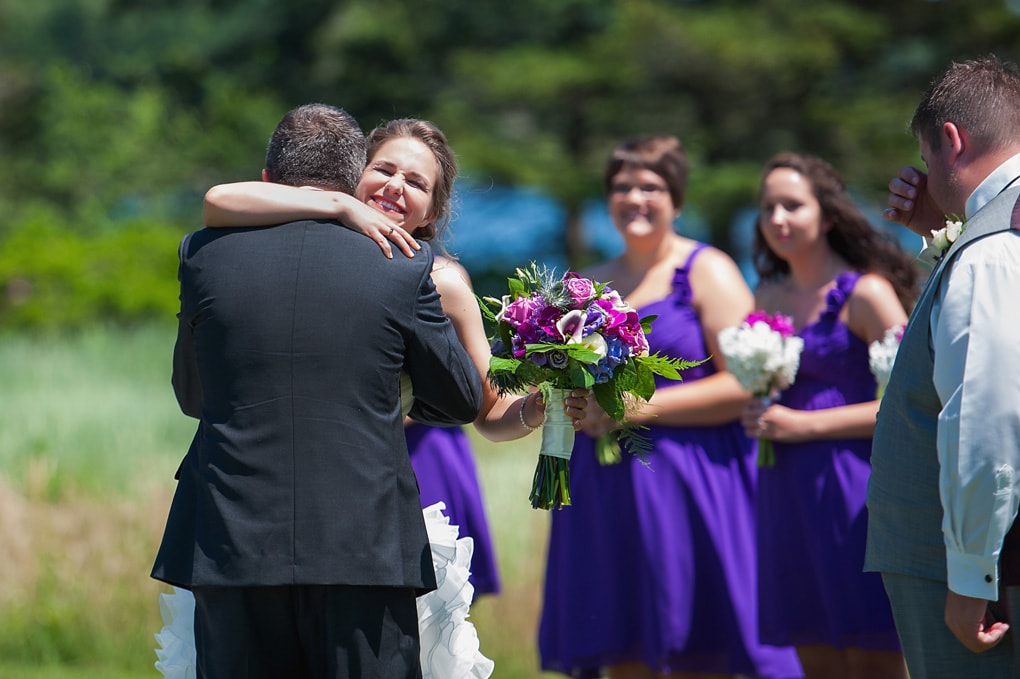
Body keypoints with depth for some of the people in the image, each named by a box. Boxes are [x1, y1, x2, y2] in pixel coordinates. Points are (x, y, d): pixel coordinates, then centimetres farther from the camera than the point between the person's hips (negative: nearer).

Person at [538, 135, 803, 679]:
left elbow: (744, 384, -11)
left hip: (688, 485, -5)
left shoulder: (707, 272, -1)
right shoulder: (592, 284, 17)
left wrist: (646, 406, -15)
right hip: (606, 488, 5)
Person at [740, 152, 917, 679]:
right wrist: (758, 420, 6)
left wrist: (802, 424, -14)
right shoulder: (768, 295, 13)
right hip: (785, 492, 7)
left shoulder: (865, 293, -8)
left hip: (852, 489, -7)